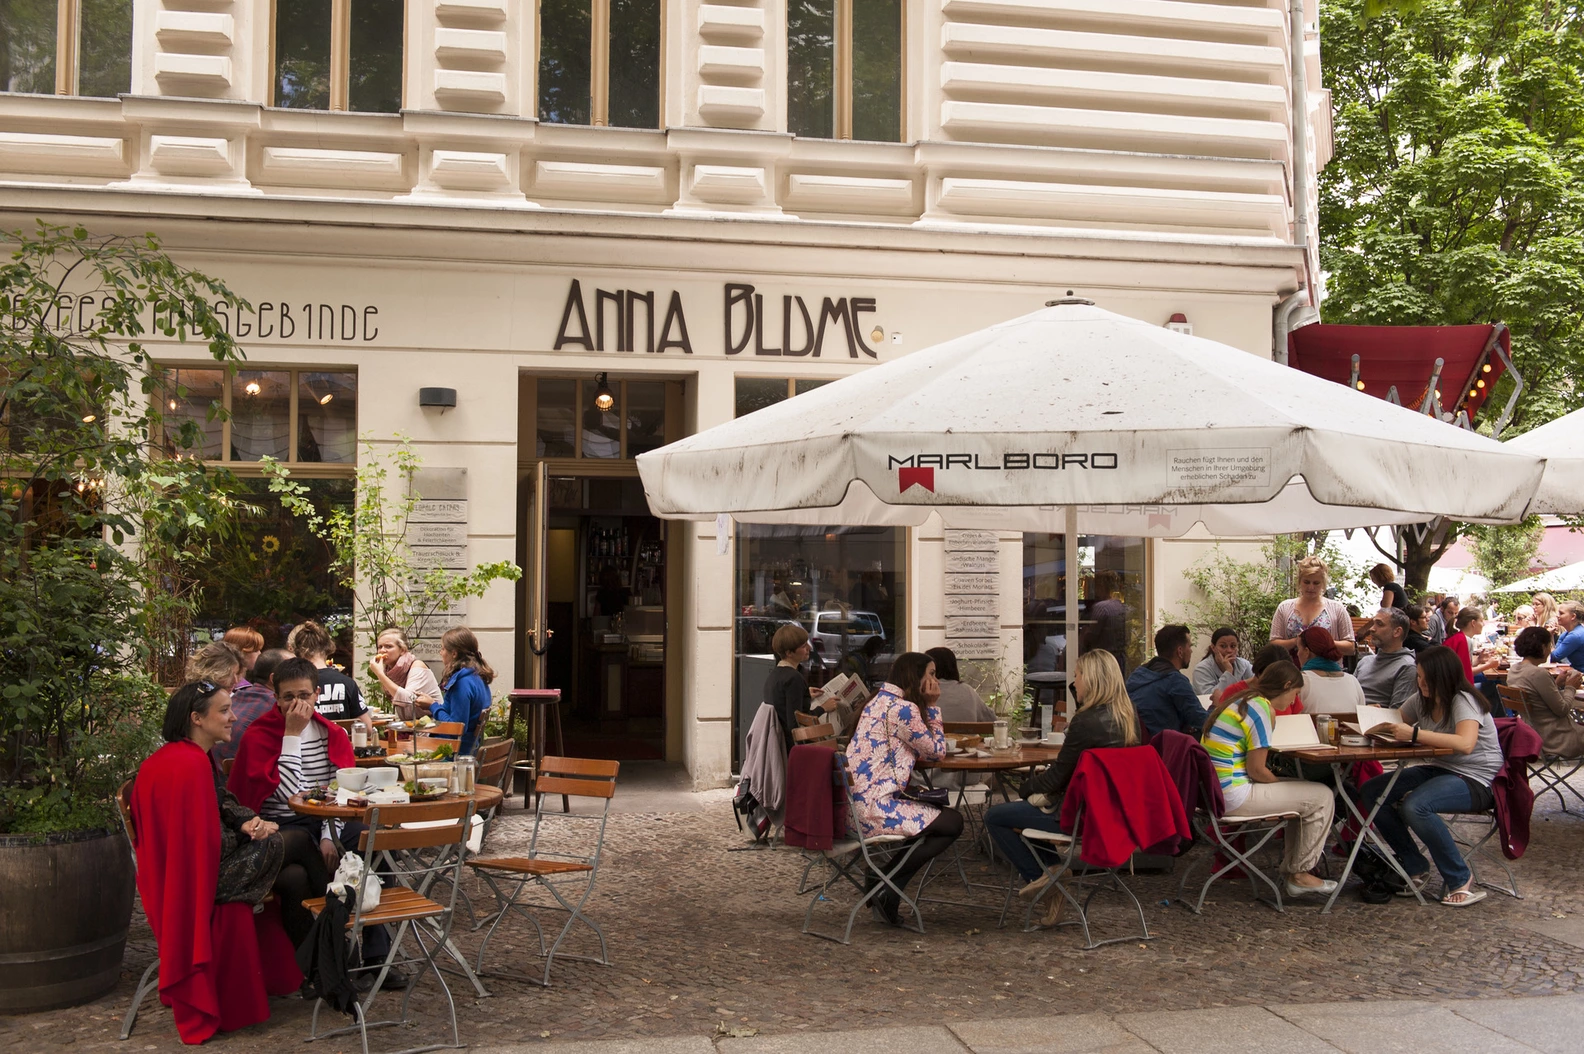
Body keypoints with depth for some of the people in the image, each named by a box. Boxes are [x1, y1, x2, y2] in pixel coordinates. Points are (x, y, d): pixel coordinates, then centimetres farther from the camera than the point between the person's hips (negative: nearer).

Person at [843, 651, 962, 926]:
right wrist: (932, 706, 4)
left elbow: (920, 749, 23)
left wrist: (927, 707, 16)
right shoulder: (903, 708, -13)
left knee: (938, 814, 26)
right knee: (953, 823, -1)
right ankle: (888, 887, 0)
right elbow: (936, 752, -1)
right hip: (873, 808, -10)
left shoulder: (880, 701, 18)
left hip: (853, 804, 10)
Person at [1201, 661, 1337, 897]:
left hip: (1216, 792, 10)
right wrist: (1282, 783, 1)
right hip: (1234, 798, -10)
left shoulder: (1239, 701, 14)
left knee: (1304, 792, 24)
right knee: (1322, 797, -2)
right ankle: (1299, 875, 10)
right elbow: (1257, 770, -17)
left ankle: (1290, 869, 28)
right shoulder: (1262, 709, -15)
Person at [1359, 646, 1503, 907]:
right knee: (1372, 792, -8)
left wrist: (1414, 734, -37)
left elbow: (1465, 744, -36)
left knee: (1415, 806, -34)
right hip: (1439, 769, 8)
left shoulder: (1463, 701, -17)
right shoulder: (1423, 701, 5)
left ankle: (1459, 879, -13)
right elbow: (1396, 722, 20)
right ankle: (1415, 867, 4)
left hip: (1476, 780, -8)